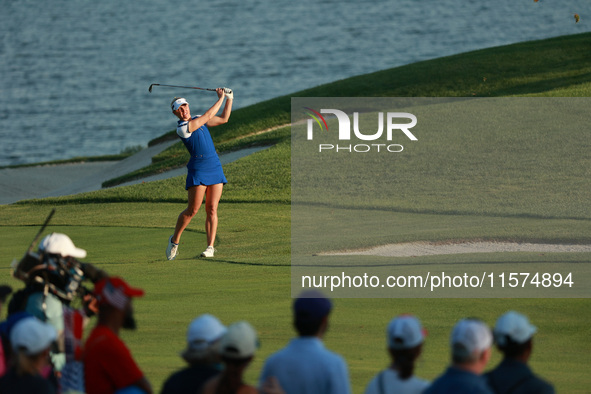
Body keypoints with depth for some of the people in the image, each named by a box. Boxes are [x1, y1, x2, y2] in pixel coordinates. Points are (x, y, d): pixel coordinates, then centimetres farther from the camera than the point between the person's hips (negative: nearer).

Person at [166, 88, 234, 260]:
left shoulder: (197, 120, 13)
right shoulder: (182, 128, -11)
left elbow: (223, 119, 18)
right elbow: (208, 116, -9)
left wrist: (229, 99, 9)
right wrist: (221, 98, 1)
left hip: (215, 167, 6)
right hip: (197, 169, -6)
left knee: (212, 209, -2)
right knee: (193, 209, -8)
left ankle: (210, 246, -2)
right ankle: (174, 240, 11)